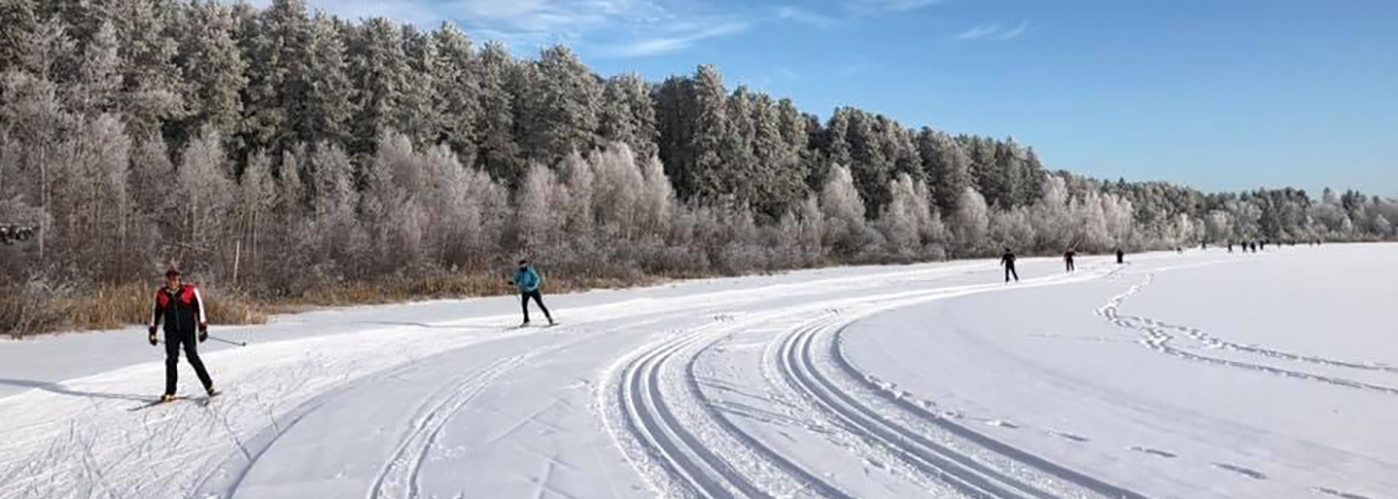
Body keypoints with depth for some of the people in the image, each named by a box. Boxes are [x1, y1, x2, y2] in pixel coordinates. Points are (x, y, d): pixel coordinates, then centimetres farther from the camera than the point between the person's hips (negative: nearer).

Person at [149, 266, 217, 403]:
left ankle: (209, 386, -2)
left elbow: (199, 308, 1)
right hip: (171, 332, 3)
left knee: (193, 358, -8)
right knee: (171, 360, -1)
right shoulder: (161, 294, 7)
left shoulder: (190, 290, -1)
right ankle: (170, 392, 5)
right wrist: (152, 331, 16)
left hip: (188, 330, -3)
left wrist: (202, 327, -4)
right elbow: (156, 312, 18)